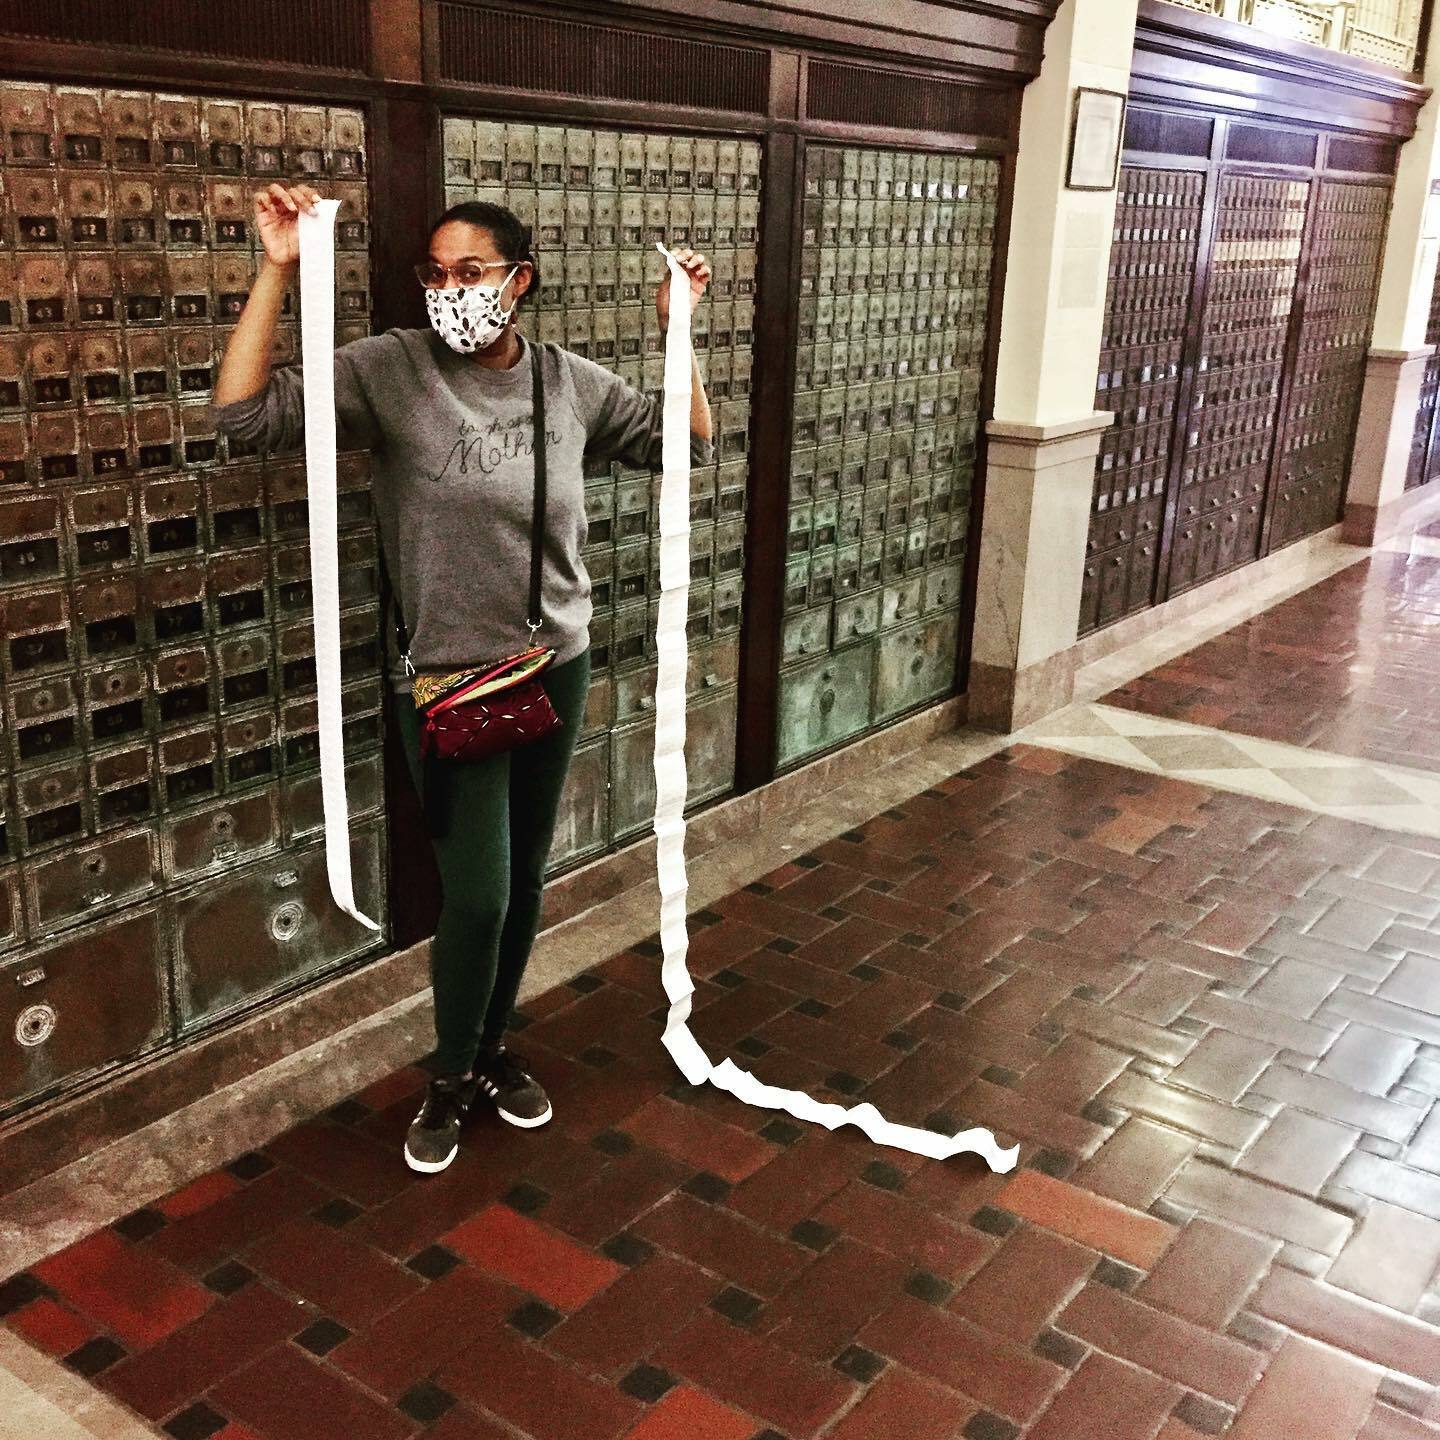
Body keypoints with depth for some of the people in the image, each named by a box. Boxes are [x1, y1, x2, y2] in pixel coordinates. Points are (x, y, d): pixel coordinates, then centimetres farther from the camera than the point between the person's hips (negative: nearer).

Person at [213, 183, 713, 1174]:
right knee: (476, 892, -3)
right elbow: (248, 414, -17)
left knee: (525, 879, 15)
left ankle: (495, 1047, 38)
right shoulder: (390, 371, -9)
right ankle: (451, 1077, 23)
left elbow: (685, 443, 10)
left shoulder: (571, 383, -1)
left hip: (556, 668, 4)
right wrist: (278, 271, -23)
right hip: (448, 680, -3)